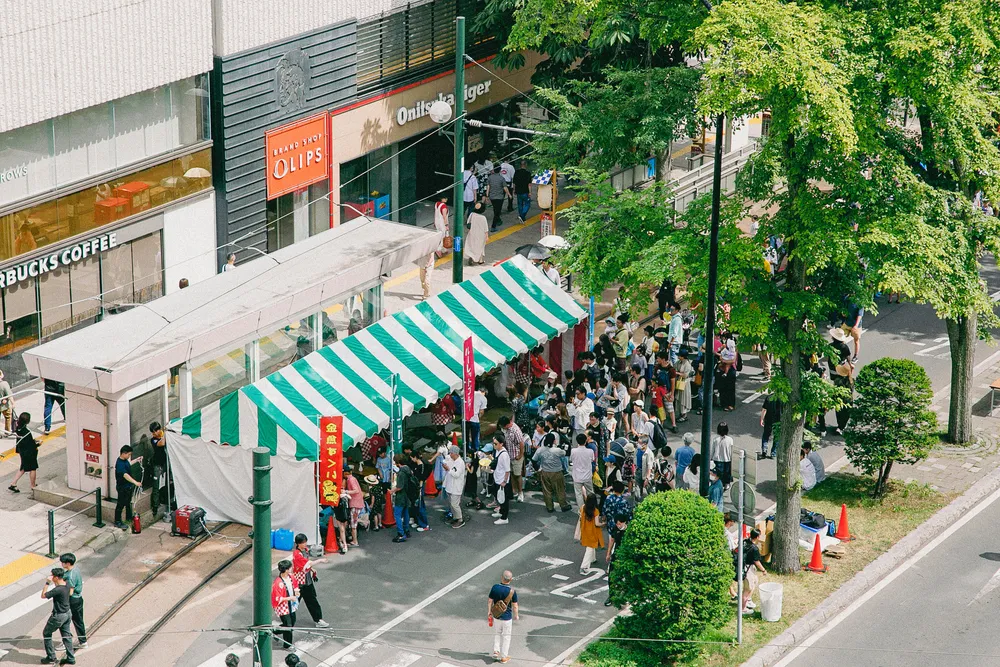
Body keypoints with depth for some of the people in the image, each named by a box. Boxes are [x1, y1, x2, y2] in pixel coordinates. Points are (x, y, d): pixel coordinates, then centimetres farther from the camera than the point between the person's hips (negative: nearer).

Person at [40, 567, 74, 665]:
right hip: (67, 613, 8)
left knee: (46, 633, 11)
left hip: (59, 616, -8)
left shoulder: (58, 589, -29)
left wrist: (47, 583, -17)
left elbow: (43, 596, -21)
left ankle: (51, 657, 16)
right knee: (67, 635, 16)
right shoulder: (67, 586, -3)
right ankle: (71, 658, 20)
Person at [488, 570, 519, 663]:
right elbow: (515, 605, -11)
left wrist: (489, 611, 12)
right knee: (506, 636, 14)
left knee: (497, 633, 26)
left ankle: (496, 651, 18)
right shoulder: (512, 591, -19)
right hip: (507, 617, -2)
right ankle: (504, 657, 20)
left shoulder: (495, 587, -14)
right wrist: (516, 615, 6)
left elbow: (489, 601, -5)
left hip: (496, 616, 2)